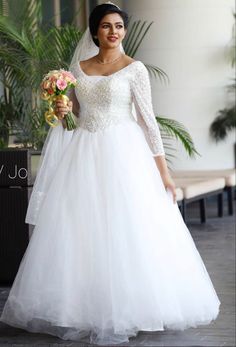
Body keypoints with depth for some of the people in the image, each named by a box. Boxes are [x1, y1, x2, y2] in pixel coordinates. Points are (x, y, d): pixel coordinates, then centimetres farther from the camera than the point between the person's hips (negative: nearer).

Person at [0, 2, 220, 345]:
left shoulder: (135, 68, 0)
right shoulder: (80, 66, 12)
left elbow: (148, 119, -3)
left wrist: (163, 171, -7)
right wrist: (63, 111, -4)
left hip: (122, 154, -4)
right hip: (84, 155, 4)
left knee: (127, 231, -5)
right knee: (82, 233, 2)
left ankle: (124, 310, 4)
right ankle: (85, 309, 12)